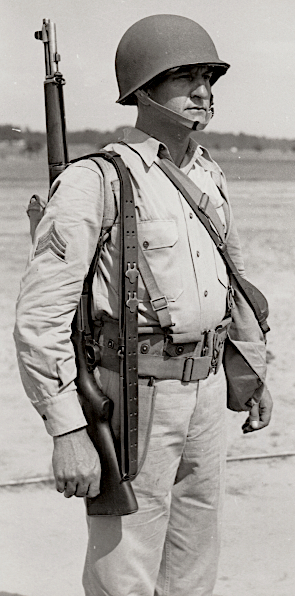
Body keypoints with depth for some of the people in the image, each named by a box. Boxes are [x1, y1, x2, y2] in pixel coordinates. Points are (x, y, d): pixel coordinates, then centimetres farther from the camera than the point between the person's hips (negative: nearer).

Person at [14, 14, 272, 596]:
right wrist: (66, 430, -23)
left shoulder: (208, 176, 8)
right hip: (134, 396, -7)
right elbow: (41, 315, -19)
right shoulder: (94, 182, -15)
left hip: (204, 389, 7)